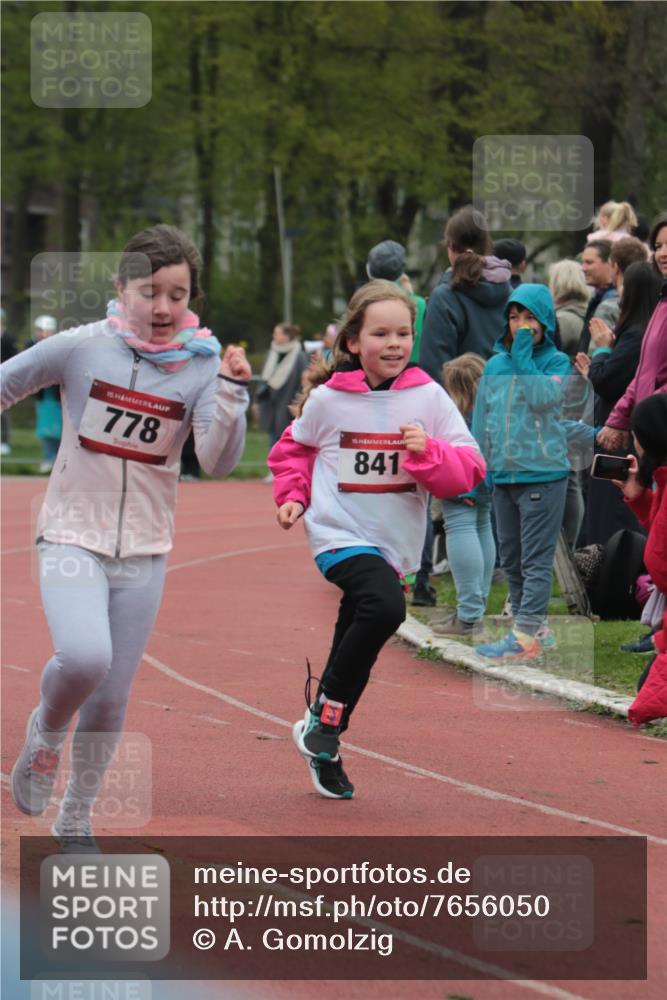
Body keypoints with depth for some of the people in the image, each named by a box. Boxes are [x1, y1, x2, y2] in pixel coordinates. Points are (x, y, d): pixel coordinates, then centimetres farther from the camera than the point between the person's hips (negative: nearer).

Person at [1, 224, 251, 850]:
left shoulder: (201, 366, -5)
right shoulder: (81, 347, -8)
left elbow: (218, 462, -15)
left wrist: (231, 392, -27)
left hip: (144, 551, 2)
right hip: (72, 535, -2)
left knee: (111, 699, 5)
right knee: (84, 658, -27)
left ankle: (76, 820, 28)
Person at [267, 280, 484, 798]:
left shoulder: (428, 397, -2)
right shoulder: (328, 399, -4)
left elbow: (468, 470, -4)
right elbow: (295, 449, 16)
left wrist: (427, 452, -21)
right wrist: (293, 496, 1)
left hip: (396, 543, 4)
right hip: (340, 535, -3)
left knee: (355, 647, 14)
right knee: (385, 606, -30)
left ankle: (323, 743, 33)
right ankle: (324, 715, -14)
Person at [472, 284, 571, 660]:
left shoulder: (557, 361, 0)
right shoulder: (495, 365, 11)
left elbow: (541, 397, -19)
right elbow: (481, 421, 14)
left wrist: (523, 354, -13)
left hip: (543, 476, -6)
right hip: (503, 477, 6)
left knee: (536, 560, -7)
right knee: (512, 559, 10)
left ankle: (526, 637, -10)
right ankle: (537, 628, 19)